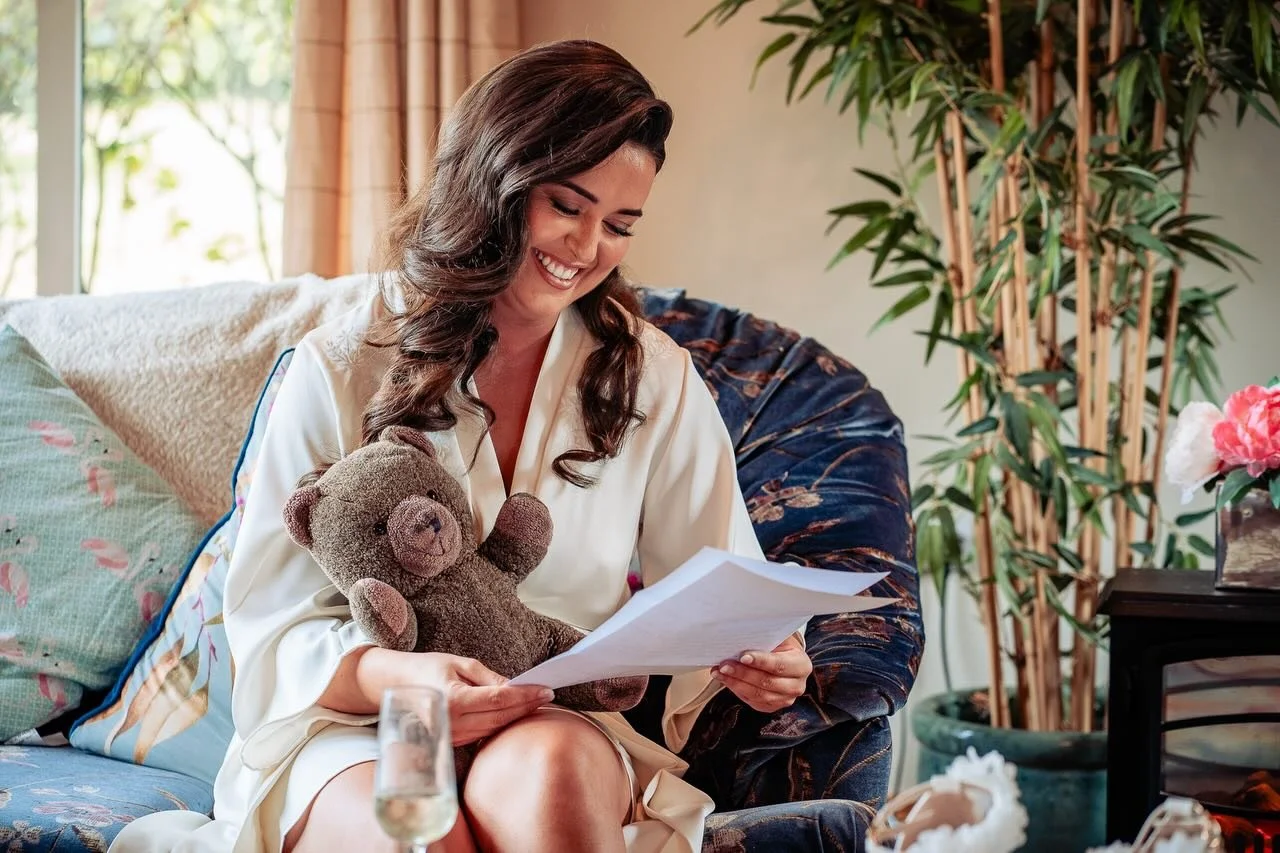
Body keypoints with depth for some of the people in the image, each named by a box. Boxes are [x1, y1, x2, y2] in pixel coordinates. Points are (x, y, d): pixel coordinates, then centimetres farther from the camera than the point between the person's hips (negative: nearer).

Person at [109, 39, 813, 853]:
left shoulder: (656, 380, 7)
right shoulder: (340, 373, 0)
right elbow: (274, 625, -3)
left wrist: (751, 656, -17)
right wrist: (394, 678, -24)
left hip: (566, 731, 2)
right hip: (352, 733, -2)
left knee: (542, 766, -36)